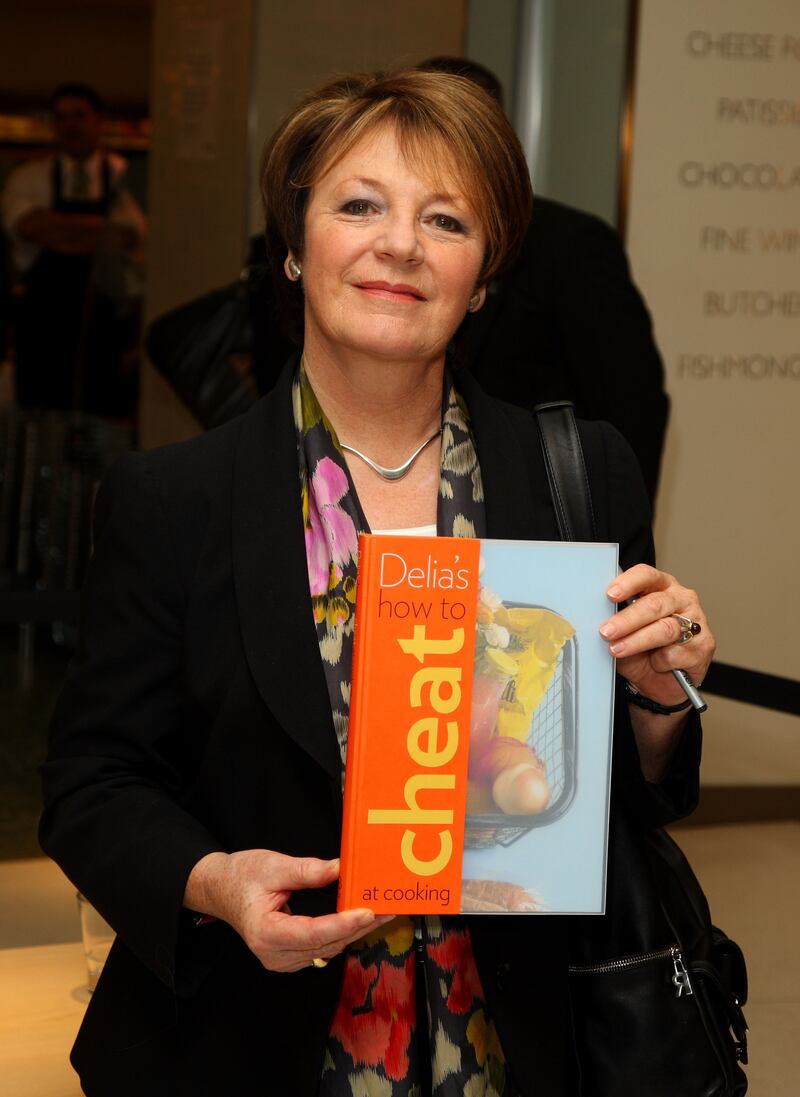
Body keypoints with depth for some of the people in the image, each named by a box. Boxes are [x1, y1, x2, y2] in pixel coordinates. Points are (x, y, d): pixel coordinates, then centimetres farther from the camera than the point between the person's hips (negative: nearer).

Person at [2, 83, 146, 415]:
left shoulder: (125, 177, 5)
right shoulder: (28, 177, 7)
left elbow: (131, 236, -5)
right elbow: (29, 225, -11)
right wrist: (103, 227, -10)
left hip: (108, 323, -1)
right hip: (47, 321, 1)